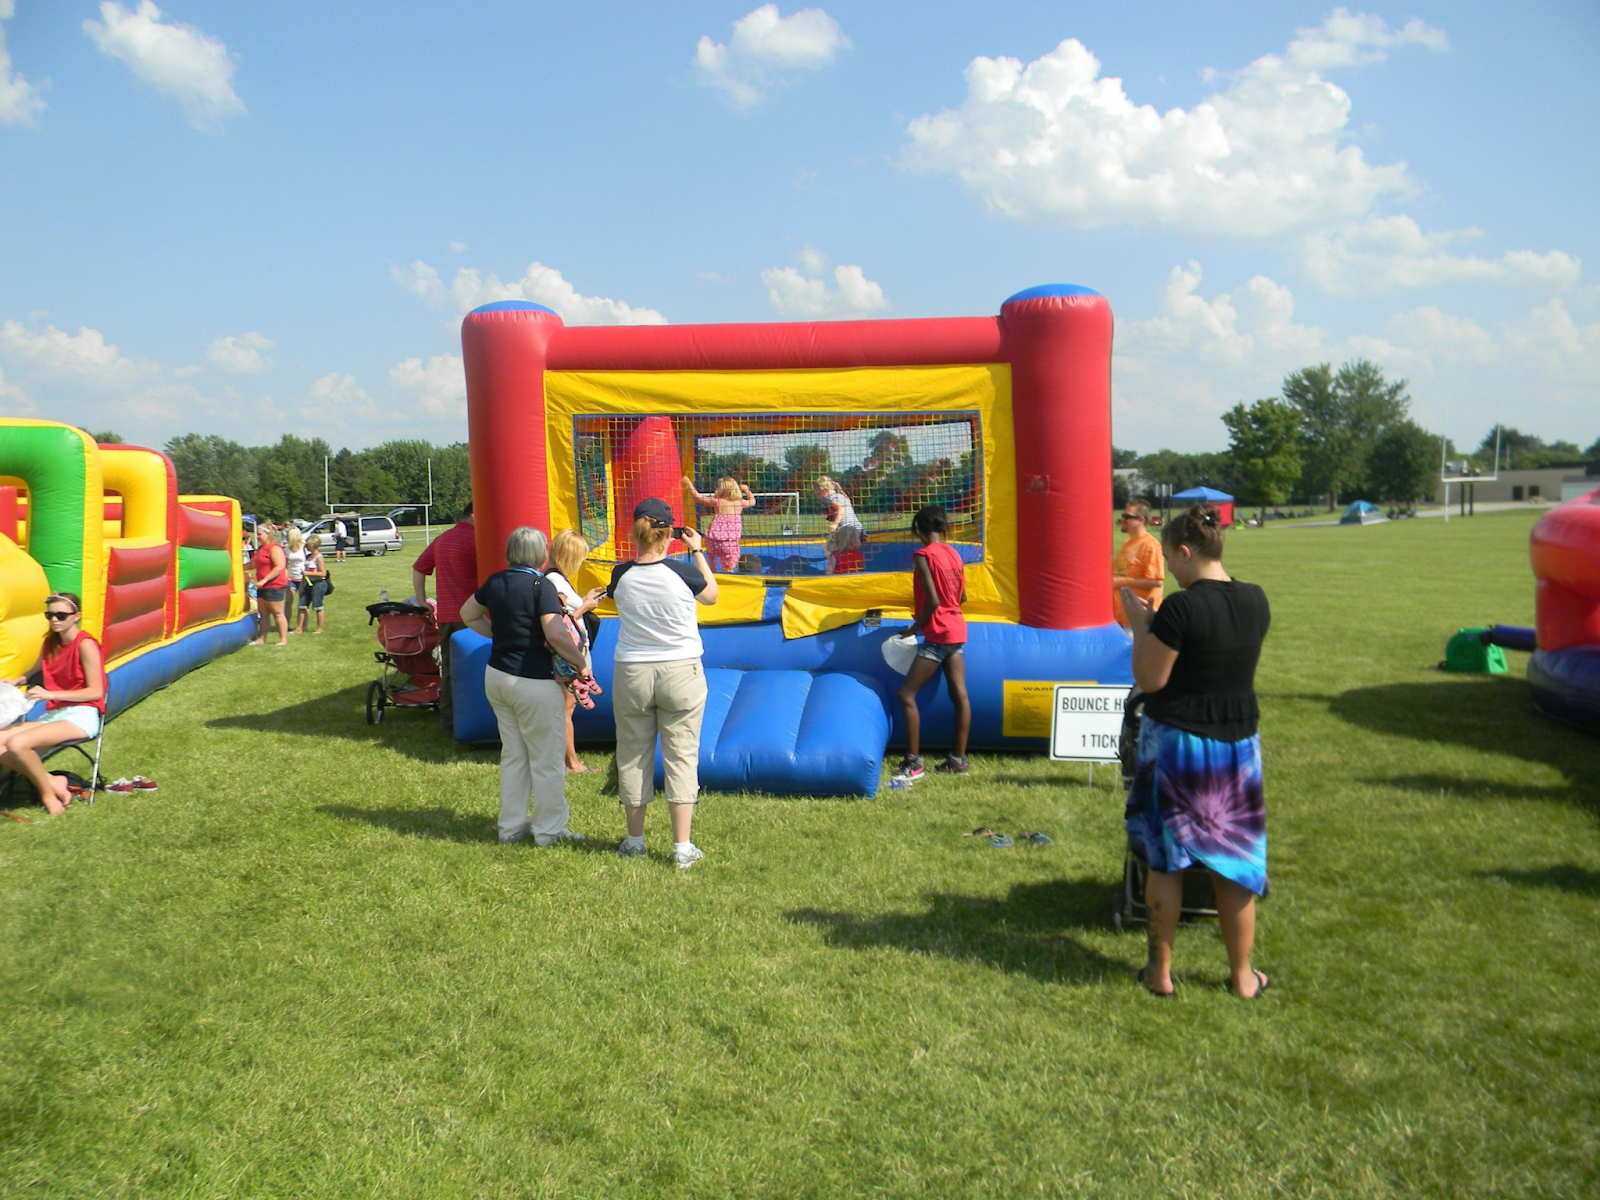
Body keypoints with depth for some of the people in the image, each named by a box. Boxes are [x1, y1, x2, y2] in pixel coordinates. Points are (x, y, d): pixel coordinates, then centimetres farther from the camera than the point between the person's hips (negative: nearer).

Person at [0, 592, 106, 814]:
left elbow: (96, 692, -14)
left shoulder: (85, 645, -11)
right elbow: (38, 673, 29)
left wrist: (50, 694, -21)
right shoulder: (50, 642, 11)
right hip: (53, 715, 8)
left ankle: (48, 792, -5)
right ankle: (52, 782, -3)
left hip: (82, 716, -8)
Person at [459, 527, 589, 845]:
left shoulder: (495, 582, 5)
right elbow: (556, 635, -26)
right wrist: (581, 662, -13)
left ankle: (511, 826, 27)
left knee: (513, 755, 18)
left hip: (496, 674, 7)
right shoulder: (541, 586, -16)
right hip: (533, 682, -7)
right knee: (546, 760, 6)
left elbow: (468, 613, 20)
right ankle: (549, 830, 15)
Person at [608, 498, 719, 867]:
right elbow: (711, 595, 7)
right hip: (681, 672, -2)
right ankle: (683, 847, 7)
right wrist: (698, 551, 15)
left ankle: (634, 840, 26)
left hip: (631, 674, 2)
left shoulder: (620, 576, -7)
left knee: (633, 756, 14)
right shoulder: (683, 572, -13)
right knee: (681, 757, 5)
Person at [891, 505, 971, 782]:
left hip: (938, 634, -9)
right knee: (959, 695, 9)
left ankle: (913, 763, -5)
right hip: (957, 630, 9)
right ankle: (958, 759, 15)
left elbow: (932, 601, -19)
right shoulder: (954, 553, 8)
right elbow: (962, 597, 14)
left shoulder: (923, 555, -14)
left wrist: (915, 628, -6)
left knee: (906, 694, -5)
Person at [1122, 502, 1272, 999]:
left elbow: (1149, 679, -14)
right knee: (1235, 861, 14)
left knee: (1164, 858, 10)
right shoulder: (1256, 601, 0)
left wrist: (1140, 625, -4)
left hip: (1177, 743, -5)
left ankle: (1160, 970, 20)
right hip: (1238, 740, 5)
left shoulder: (1181, 608, -19)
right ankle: (1242, 976, 25)